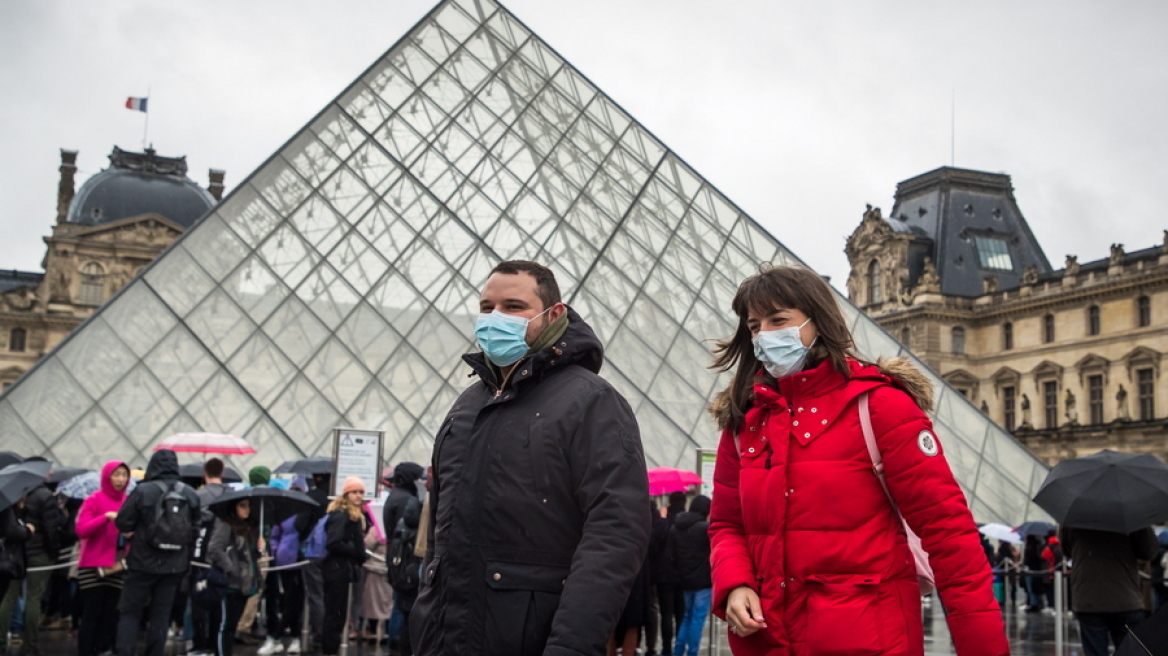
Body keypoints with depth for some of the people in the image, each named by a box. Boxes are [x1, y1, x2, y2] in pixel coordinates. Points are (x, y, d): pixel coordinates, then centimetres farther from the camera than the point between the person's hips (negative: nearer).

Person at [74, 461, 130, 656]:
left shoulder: (128, 502, 9)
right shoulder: (94, 500, -3)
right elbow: (81, 530, -13)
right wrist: (106, 516, -22)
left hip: (116, 569, 4)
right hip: (92, 567, -4)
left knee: (109, 616, 4)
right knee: (91, 616, -3)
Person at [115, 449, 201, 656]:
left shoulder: (143, 491, -11)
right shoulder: (190, 494, 1)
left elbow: (122, 523, -9)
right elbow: (196, 529, 4)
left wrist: (142, 524, 10)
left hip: (143, 563, -3)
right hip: (175, 566, 3)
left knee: (130, 612, 6)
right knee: (161, 614, 10)